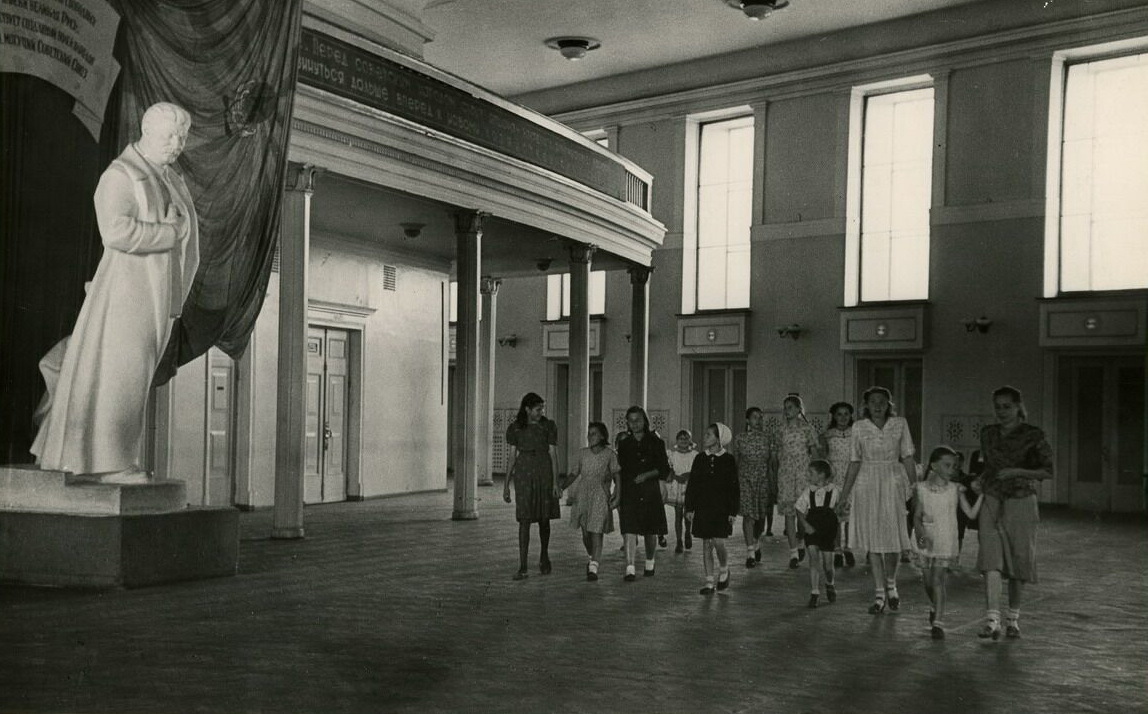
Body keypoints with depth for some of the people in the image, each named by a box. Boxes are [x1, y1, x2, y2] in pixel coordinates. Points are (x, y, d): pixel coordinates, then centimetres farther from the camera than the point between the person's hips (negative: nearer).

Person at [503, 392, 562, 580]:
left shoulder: (548, 426, 2)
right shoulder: (515, 428, 3)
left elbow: (553, 454, 0)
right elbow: (512, 457, 6)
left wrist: (555, 482, -6)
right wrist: (506, 485, 5)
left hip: (544, 472, 0)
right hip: (523, 472, 0)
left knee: (544, 518, 9)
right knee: (524, 519, -7)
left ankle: (544, 558, 30)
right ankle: (522, 567, -7)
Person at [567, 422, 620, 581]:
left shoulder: (609, 454, -3)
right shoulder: (582, 453, 5)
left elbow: (617, 477, -1)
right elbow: (573, 474, 11)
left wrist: (617, 494, -14)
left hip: (601, 497, -3)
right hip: (583, 495, 3)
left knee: (596, 532, -10)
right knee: (586, 533, 9)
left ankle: (593, 568, -9)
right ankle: (592, 558, 35)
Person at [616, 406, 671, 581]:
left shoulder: (656, 442, 3)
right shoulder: (624, 444, 8)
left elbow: (665, 470, 1)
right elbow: (620, 472, 12)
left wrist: (647, 475, -14)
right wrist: (618, 495, 7)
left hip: (651, 493, 0)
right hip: (629, 493, 0)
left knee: (651, 533, 10)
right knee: (629, 531, -12)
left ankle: (649, 564, 31)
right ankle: (629, 568, -16)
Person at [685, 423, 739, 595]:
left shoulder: (728, 460, -2)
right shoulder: (699, 459, 6)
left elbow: (734, 488, -1)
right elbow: (692, 485, 8)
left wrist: (733, 511, -6)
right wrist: (689, 508, 2)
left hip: (722, 509, -3)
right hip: (703, 508, 3)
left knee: (719, 543, -10)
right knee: (706, 546, 4)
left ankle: (724, 570, 19)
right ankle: (709, 582, 10)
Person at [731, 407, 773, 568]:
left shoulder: (767, 439, 5)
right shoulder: (740, 438, 0)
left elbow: (772, 462, 8)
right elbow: (734, 461, 5)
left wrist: (774, 483, 5)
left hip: (764, 480, 2)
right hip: (745, 479, -2)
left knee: (761, 514, 9)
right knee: (748, 514, -11)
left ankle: (756, 543, 36)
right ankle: (750, 553, -11)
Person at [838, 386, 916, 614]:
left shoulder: (900, 424, 2)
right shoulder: (859, 427, 2)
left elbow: (907, 458, 3)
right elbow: (854, 463, 6)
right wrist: (844, 495, 6)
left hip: (893, 483, 0)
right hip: (867, 485, 0)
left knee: (893, 537, -1)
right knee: (872, 540, 0)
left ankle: (891, 584, 26)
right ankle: (879, 594, 8)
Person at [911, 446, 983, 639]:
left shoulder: (955, 490, -2)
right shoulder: (921, 488, -3)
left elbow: (971, 513, -5)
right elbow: (917, 516, -3)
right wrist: (921, 534, -19)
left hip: (945, 543, -1)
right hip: (925, 541, 1)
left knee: (938, 579, -10)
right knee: (928, 581, 11)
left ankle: (938, 623, -7)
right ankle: (934, 608, 40)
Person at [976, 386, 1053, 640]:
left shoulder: (1033, 436, -4)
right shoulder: (987, 434, 10)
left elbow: (1048, 470, -7)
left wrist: (1016, 472, -17)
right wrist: (981, 480, 10)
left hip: (1021, 503, -2)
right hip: (991, 502, 3)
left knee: (1018, 562, 6)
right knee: (991, 560, -11)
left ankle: (1013, 619, 23)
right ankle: (992, 621, -16)